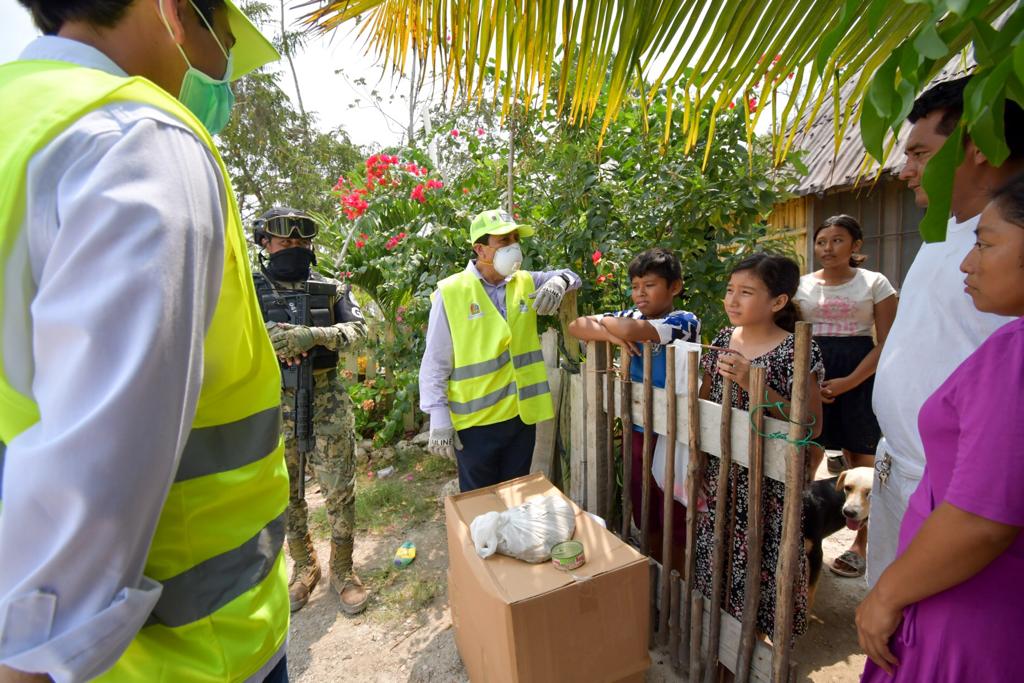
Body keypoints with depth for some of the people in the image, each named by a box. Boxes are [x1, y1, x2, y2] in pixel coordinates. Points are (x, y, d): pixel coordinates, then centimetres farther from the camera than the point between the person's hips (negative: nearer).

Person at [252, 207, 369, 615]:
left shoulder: (331, 289, 5)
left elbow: (357, 327, -6)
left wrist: (314, 335, -23)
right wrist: (269, 339, -22)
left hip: (328, 401, 0)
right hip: (275, 403, 1)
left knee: (340, 490, 3)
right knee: (286, 493, 13)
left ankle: (342, 569, 23)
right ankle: (303, 567, 34)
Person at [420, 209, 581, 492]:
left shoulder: (525, 283, 4)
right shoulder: (451, 292, -11)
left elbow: (571, 277, 11)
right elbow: (436, 363, -9)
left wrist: (559, 281, -13)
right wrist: (440, 418, -10)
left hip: (522, 414, 5)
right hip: (475, 421, -4)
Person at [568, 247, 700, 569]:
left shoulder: (684, 321, -15)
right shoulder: (631, 315, 3)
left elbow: (631, 330, -32)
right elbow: (576, 326, -1)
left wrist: (605, 322, -11)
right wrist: (613, 336, -17)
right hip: (638, 430, 6)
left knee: (676, 524, 9)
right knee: (646, 518, 20)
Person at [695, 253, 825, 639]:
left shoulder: (797, 352, -13)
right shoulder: (722, 342, 3)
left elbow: (812, 426, -15)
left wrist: (754, 383, -25)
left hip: (769, 484, -5)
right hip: (719, 478, 5)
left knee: (761, 569, 6)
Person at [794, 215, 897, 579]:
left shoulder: (875, 283, 1)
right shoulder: (802, 285, 6)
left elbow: (886, 343, -3)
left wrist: (848, 382, -16)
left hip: (859, 376, -1)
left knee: (861, 459, 6)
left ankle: (861, 544, 22)